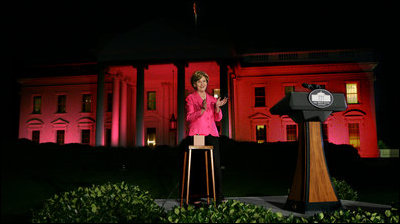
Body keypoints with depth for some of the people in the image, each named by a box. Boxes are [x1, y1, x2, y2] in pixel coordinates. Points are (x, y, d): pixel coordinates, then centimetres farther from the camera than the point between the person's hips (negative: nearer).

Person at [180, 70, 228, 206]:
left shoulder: (211, 99, 18)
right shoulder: (190, 98, 4)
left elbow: (218, 118, 13)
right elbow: (189, 118, -7)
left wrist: (217, 107, -5)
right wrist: (202, 110, -20)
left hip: (211, 134, 4)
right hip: (196, 135, -4)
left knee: (215, 164, -4)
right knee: (197, 166, -4)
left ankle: (218, 195, 3)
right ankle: (194, 196, 5)